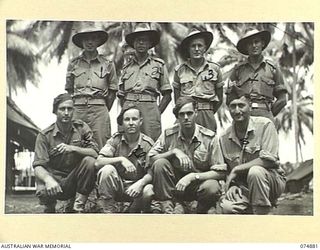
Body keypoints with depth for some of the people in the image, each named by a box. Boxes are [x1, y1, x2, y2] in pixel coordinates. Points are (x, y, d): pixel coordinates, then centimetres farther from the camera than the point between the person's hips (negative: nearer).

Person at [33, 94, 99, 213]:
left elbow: (95, 153, -10)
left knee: (89, 161, -27)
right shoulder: (45, 135, -5)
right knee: (43, 191, -35)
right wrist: (48, 179, -37)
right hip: (55, 179, -1)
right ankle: (50, 208, 4)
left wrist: (72, 148, -27)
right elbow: (38, 167, -14)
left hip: (76, 179, 2)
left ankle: (78, 207, -17)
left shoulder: (81, 127, 1)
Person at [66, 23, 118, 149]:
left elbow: (112, 91, 11)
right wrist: (74, 109, 11)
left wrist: (104, 111, 9)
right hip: (77, 109, 2)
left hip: (99, 110, -1)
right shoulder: (73, 64, 12)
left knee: (101, 147, -6)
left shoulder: (107, 64, 8)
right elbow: (69, 89, 17)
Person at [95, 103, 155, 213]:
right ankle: (108, 213, -18)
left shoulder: (148, 143, -4)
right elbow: (98, 162, -15)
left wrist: (141, 183, -32)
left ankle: (132, 214, 1)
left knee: (148, 191, -32)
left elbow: (151, 173, -11)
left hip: (137, 187, 0)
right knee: (107, 170, -29)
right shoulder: (116, 139, -3)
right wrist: (121, 159, -29)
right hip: (117, 185, 0)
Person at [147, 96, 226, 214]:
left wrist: (192, 176, -24)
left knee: (212, 188, -34)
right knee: (159, 163, -24)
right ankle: (170, 209, -16)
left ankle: (199, 214, -2)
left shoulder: (209, 137, -9)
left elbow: (220, 172, -11)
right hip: (174, 185, 1)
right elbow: (150, 158, -6)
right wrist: (173, 152, -21)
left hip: (200, 181, -1)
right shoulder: (169, 134, -3)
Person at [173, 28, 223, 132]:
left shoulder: (214, 69, 6)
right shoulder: (180, 70, 7)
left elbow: (220, 99, 12)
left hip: (207, 118, 0)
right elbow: (177, 98, 13)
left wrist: (208, 114, 8)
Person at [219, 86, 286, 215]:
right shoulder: (224, 138, 4)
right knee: (227, 207, -28)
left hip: (272, 181, -3)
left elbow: (270, 160, -18)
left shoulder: (265, 125, -9)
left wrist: (236, 170, -15)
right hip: (242, 188, 3)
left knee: (255, 171, -36)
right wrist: (231, 185, -11)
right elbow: (226, 170, 12)